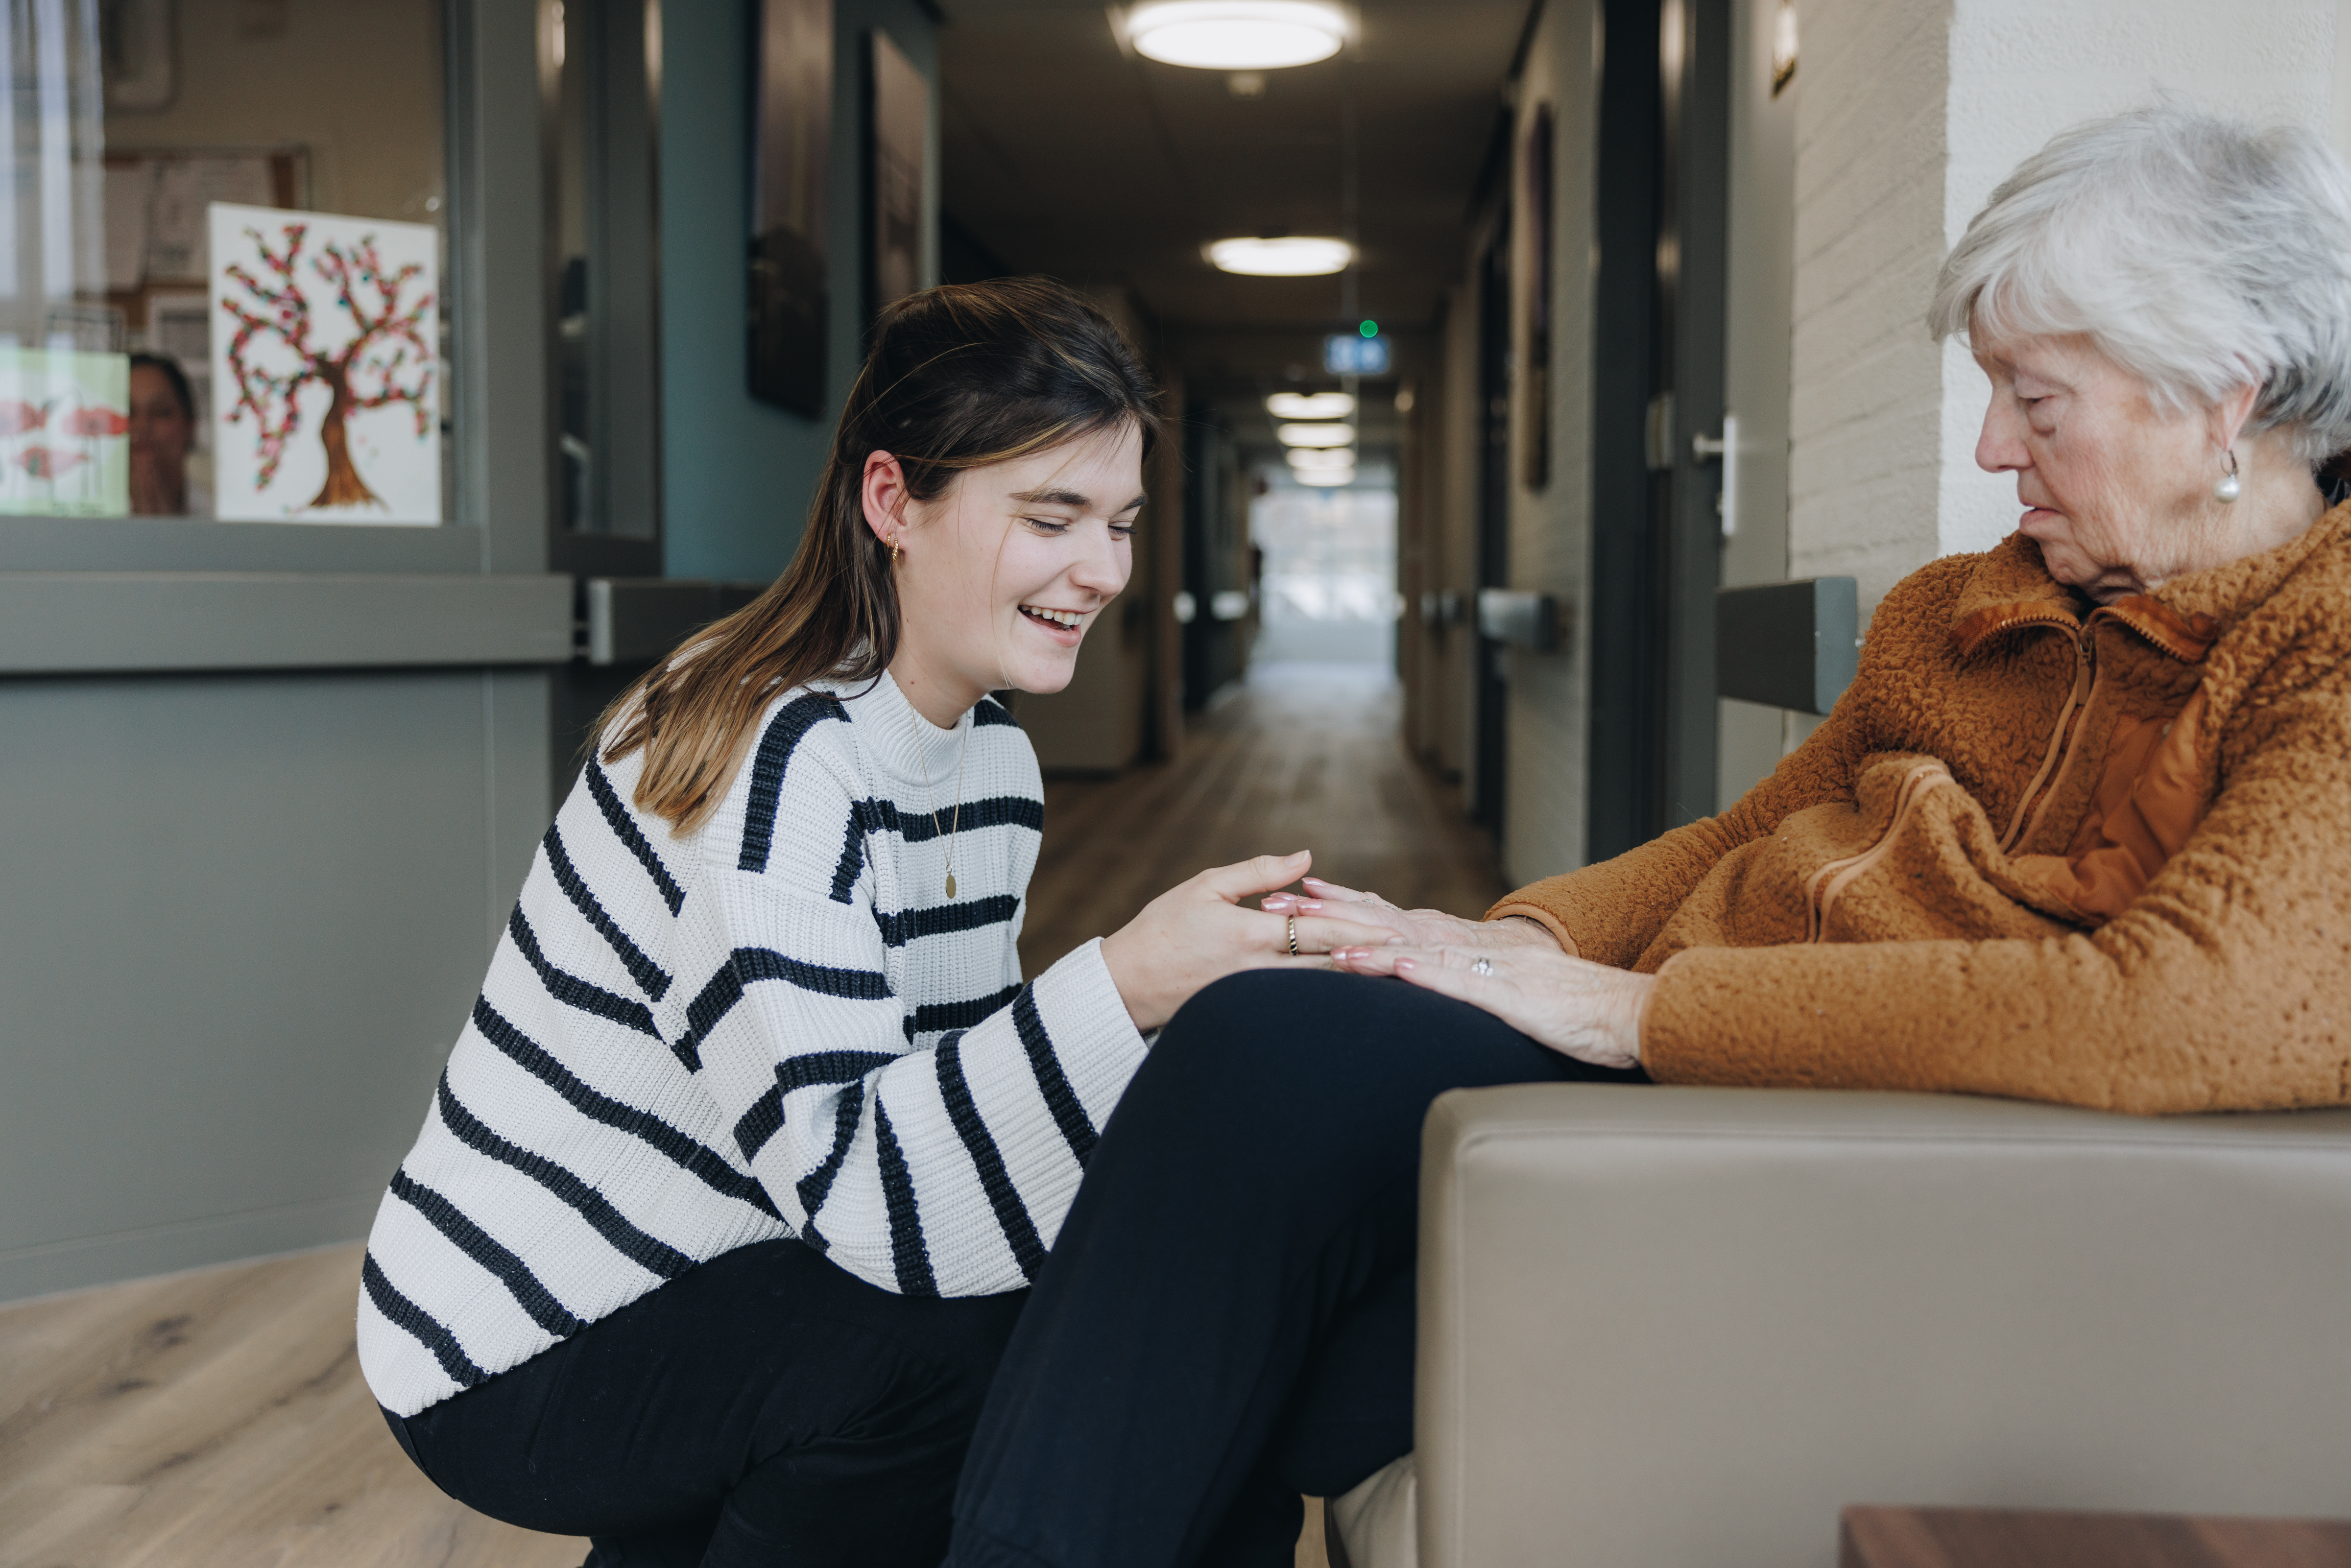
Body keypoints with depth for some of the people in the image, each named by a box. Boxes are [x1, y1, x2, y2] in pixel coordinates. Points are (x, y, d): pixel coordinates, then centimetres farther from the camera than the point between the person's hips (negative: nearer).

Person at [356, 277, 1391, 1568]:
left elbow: (962, 1079, 0)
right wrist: (1122, 988, -42)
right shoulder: (771, 760, -25)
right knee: (951, 1339, -28)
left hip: (691, 1288, 9)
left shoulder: (994, 754, 4)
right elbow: (848, 1181, -33)